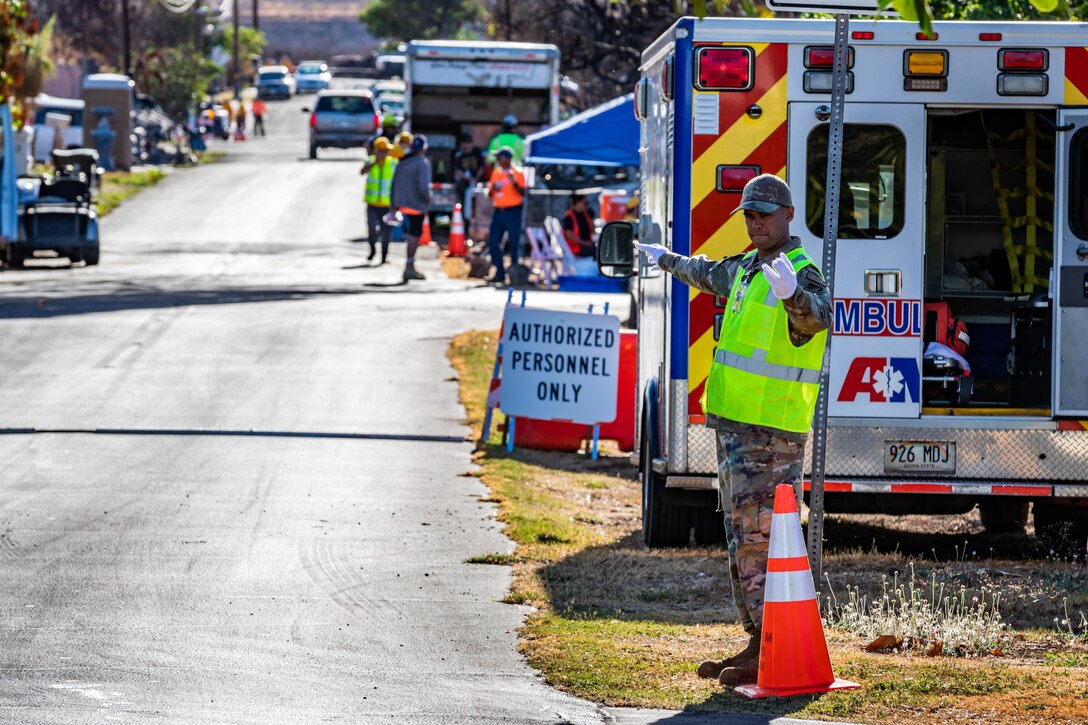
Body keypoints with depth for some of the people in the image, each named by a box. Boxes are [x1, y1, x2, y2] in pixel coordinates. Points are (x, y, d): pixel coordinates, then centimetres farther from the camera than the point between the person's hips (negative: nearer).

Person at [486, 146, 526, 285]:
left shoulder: (517, 173, -2)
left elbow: (523, 193, -9)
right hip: (498, 211, 6)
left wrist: (514, 182, -23)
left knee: (514, 243, -7)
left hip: (513, 211, -6)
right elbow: (490, 194, 19)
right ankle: (500, 273, 11)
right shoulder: (496, 173, 15)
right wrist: (492, 188, -2)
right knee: (493, 243, 3)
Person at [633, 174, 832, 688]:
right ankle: (757, 645, 18)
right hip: (736, 429, 10)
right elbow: (709, 275, 39)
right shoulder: (745, 269, 16)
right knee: (743, 543, 12)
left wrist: (792, 293, -59)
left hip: (771, 434, -10)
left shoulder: (802, 274, -13)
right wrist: (665, 259, 57)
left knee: (760, 543, -12)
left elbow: (816, 315, -36)